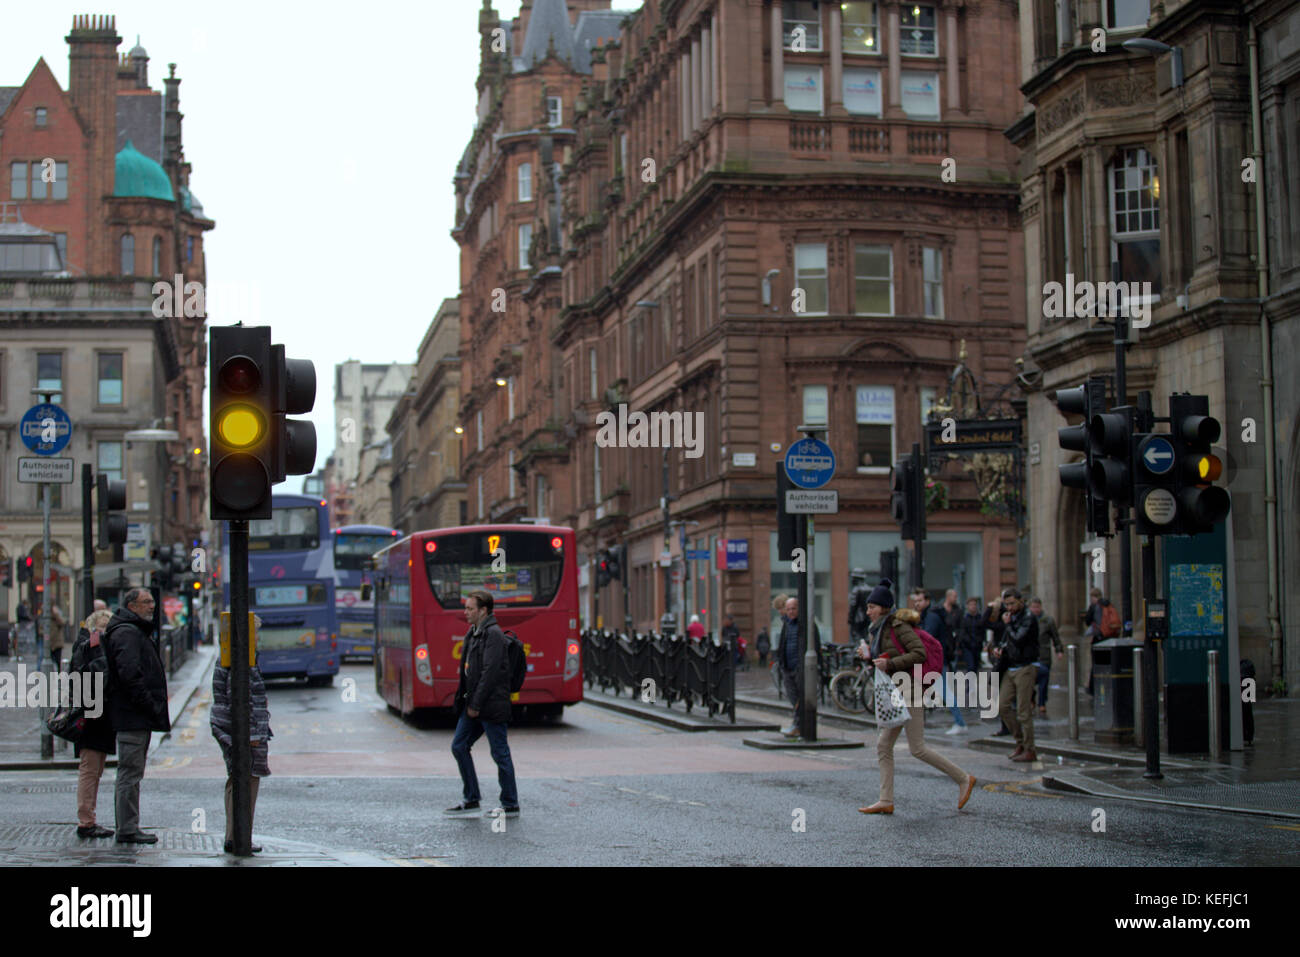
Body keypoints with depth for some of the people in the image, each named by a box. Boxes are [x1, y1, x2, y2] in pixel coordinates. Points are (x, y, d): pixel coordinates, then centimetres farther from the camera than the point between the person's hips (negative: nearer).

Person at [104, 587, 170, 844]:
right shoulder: (126, 633, -13)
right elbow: (130, 675, -23)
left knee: (131, 774, 14)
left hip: (139, 717, 11)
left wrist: (156, 711, 18)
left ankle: (128, 828, 19)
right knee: (130, 773, -8)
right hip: (132, 716, -11)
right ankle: (127, 830, -5)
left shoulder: (138, 632, 22)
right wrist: (151, 707, -20)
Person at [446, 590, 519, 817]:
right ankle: (471, 800, 17)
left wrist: (476, 704, -19)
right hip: (474, 704, 10)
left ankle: (511, 805, 7)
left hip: (491, 705, -10)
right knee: (458, 746, 9)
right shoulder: (473, 633, 15)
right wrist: (465, 699, 10)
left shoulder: (493, 634, -15)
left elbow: (490, 672, -20)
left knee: (500, 753, -2)